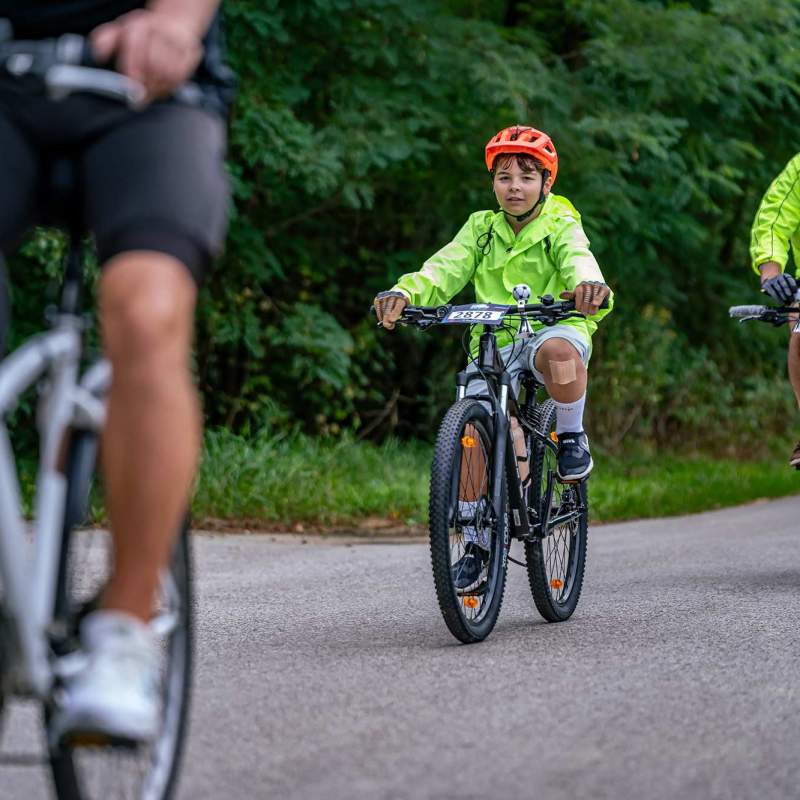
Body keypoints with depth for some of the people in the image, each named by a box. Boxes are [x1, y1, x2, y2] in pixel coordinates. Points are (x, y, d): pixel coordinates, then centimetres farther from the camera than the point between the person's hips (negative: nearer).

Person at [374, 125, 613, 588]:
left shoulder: (561, 227, 0)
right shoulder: (481, 229, 8)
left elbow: (579, 261, -22)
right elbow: (445, 269, -7)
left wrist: (591, 288, -48)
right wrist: (404, 294, -29)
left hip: (553, 328, -3)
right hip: (494, 342, 3)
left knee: (558, 350, -41)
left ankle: (573, 436, -12)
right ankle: (476, 543, 3)